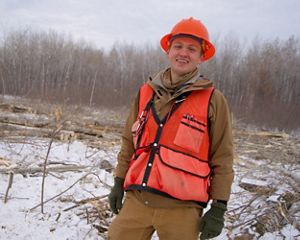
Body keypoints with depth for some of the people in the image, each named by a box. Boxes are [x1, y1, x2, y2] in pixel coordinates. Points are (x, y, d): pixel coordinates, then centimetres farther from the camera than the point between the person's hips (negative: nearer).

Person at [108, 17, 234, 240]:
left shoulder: (212, 100, -3)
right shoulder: (146, 93, 8)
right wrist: (119, 182, 13)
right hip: (137, 199, 3)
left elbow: (222, 159, -2)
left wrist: (218, 208, -3)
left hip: (181, 208, -3)